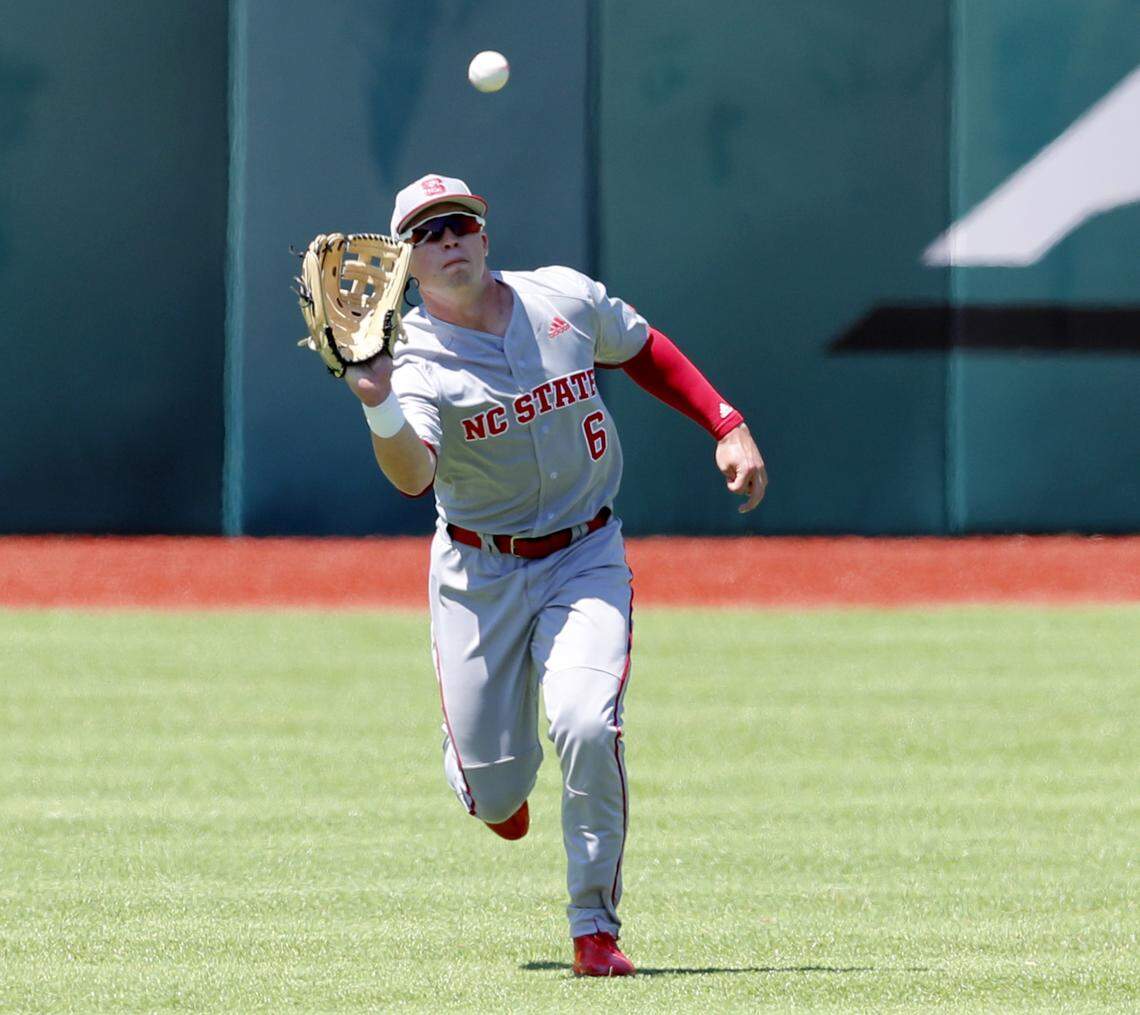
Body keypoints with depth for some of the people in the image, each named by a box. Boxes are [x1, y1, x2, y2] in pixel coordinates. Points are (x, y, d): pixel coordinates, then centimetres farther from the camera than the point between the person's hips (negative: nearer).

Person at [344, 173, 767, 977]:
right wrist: (381, 410, -56)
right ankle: (505, 784, 40)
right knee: (492, 794, -2)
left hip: (585, 558, 1)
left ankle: (595, 926, -10)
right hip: (478, 573, -1)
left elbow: (647, 353, 15)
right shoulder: (417, 361, -16)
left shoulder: (566, 300, -4)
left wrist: (729, 428, 6)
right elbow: (413, 473, -35)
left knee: (585, 724, -24)